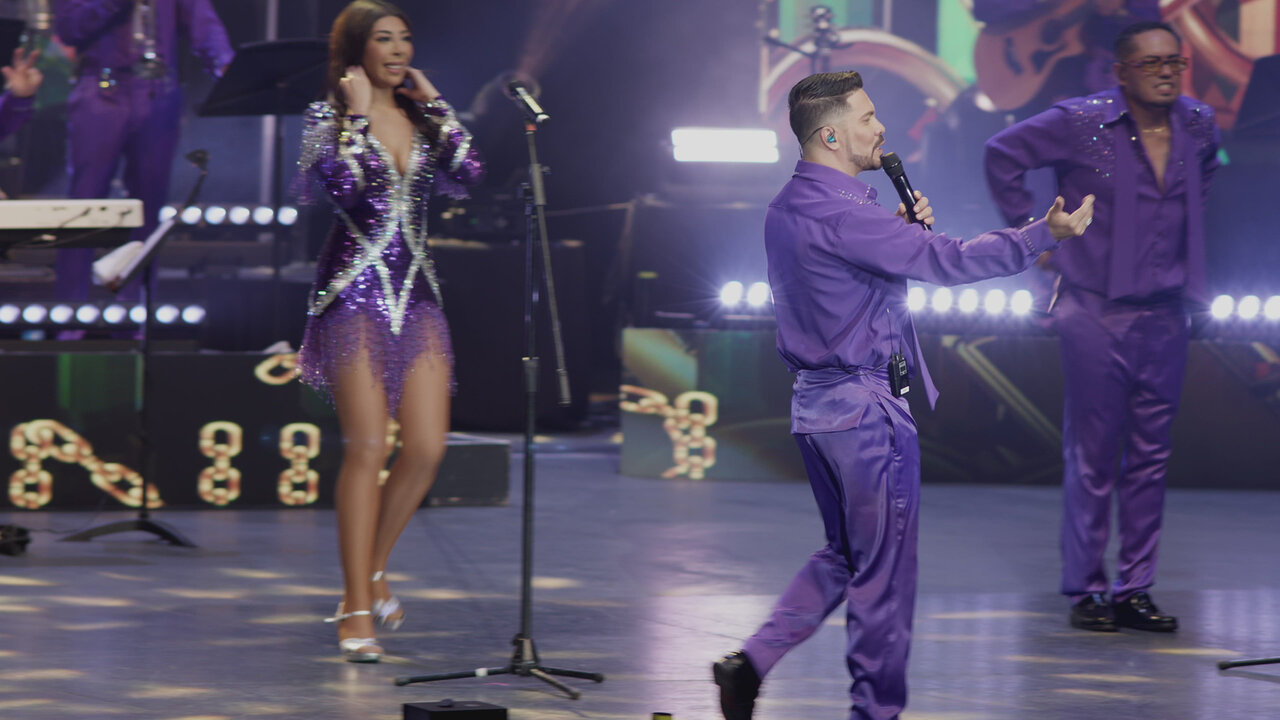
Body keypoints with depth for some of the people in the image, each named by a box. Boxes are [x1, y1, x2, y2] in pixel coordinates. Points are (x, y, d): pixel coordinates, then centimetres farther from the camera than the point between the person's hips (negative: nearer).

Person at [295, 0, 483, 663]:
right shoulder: (327, 118, -1)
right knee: (367, 448, -11)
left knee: (427, 448, -3)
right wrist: (357, 113, -11)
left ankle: (370, 573, 18)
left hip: (417, 296, 5)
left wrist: (434, 104, 3)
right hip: (355, 295, -5)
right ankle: (356, 609, -5)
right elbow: (342, 185, -19)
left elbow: (469, 175, -2)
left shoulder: (421, 117, 14)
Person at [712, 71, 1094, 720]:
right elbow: (946, 261, -24)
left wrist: (900, 228, 5)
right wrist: (1045, 233, -18)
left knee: (844, 555, 19)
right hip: (867, 405, -9)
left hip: (814, 400, 9)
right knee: (884, 568, 2)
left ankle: (751, 661, 9)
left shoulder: (787, 208, 10)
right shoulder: (837, 213, -21)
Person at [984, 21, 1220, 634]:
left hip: (1166, 315, 5)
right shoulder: (1081, 124, -10)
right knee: (1092, 457, -1)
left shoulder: (1197, 125, 5)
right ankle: (1085, 590, 7)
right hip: (1096, 312, -5)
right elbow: (1003, 155, -1)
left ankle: (1134, 590, 13)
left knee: (1150, 457, 7)